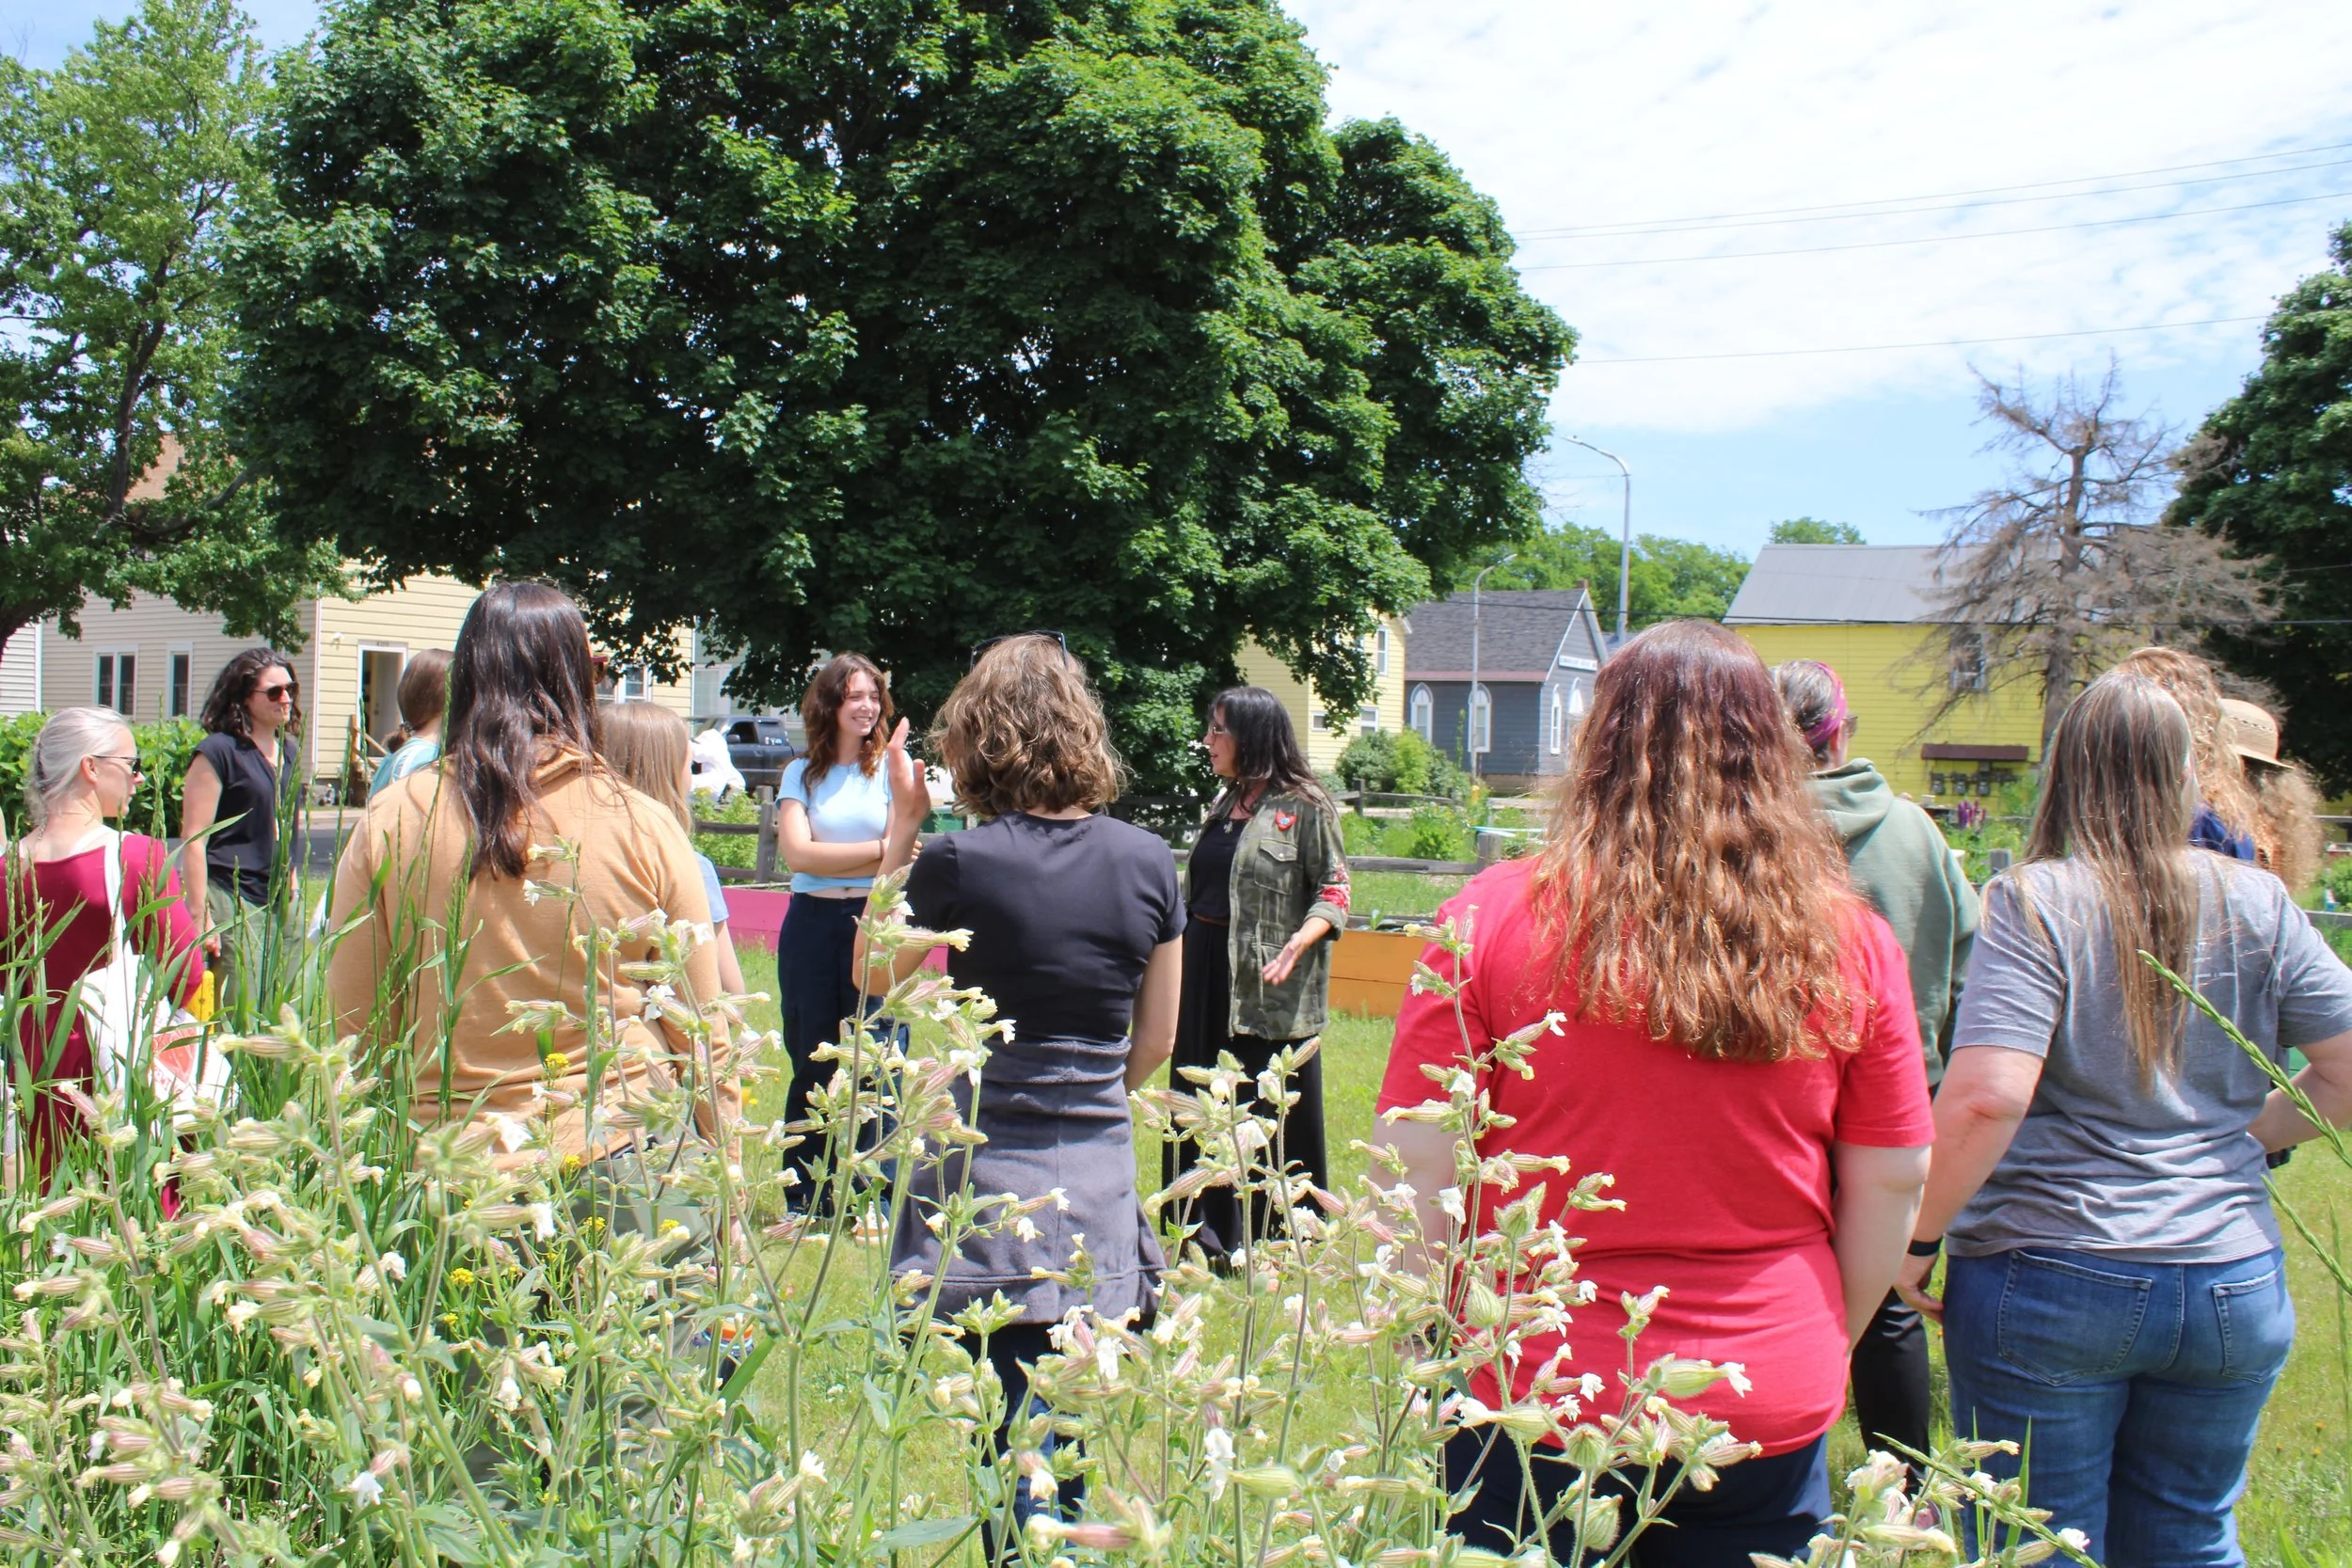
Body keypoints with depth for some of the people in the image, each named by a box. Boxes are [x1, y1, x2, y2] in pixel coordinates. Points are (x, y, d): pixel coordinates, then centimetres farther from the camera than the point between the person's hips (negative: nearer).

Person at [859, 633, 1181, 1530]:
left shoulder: (959, 864, -12)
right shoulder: (1148, 862, 0)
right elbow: (1156, 1040, 8)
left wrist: (901, 830, 8)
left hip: (992, 1178, -4)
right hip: (1102, 1183, 4)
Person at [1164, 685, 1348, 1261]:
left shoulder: (1304, 806, -8)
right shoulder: (1224, 803, 14)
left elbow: (1333, 891, -10)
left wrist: (1299, 942, -25)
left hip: (1268, 987, -7)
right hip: (1208, 975, 7)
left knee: (1273, 1115, 0)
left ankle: (1278, 1232, 12)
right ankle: (1212, 1228, 22)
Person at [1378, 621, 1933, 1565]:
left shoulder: (1493, 918, -11)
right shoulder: (1853, 942, -4)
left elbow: (1419, 1169, -9)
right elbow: (1895, 1181, 4)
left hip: (1535, 1390, -2)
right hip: (1773, 1412, 2)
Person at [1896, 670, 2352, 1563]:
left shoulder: (2035, 902, -12)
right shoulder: (2255, 904, 0)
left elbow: (1987, 1097, -22)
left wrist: (1919, 1239, -11)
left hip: (2047, 1284, -4)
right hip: (2234, 1288, 4)